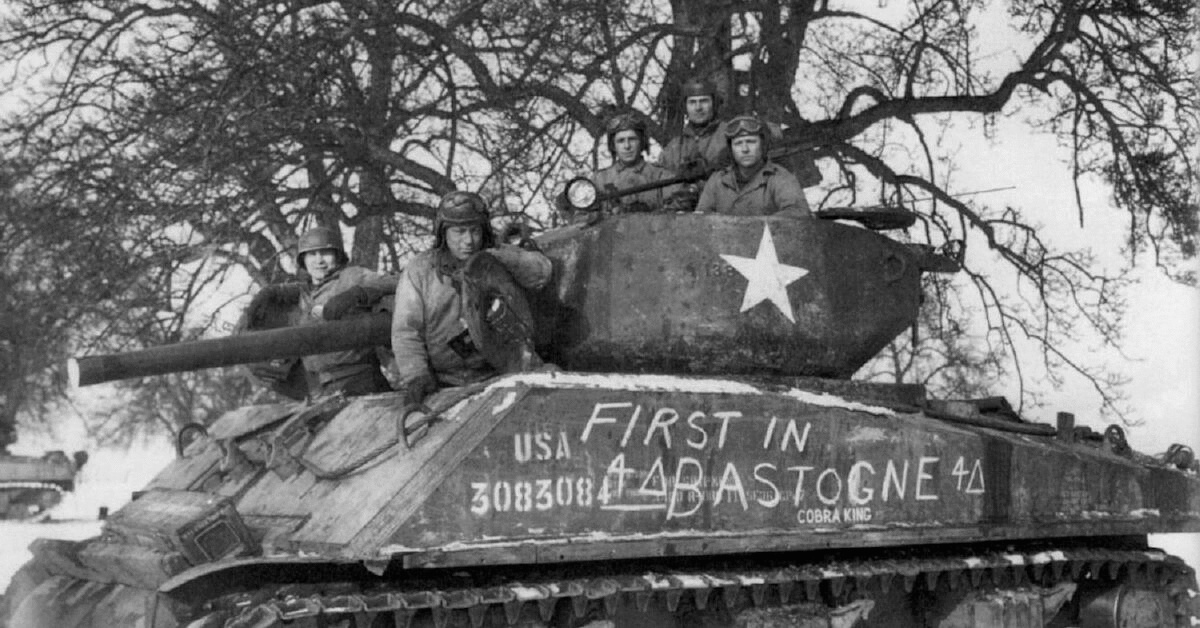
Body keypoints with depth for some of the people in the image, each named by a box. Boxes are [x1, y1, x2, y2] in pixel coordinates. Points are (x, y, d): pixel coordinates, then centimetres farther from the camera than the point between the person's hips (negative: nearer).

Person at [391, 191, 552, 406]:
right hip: (444, 380, 1)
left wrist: (496, 258, -18)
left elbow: (542, 270, -5)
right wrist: (414, 376, -16)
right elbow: (405, 330, -1)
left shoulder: (496, 257, 10)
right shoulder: (419, 271, 5)